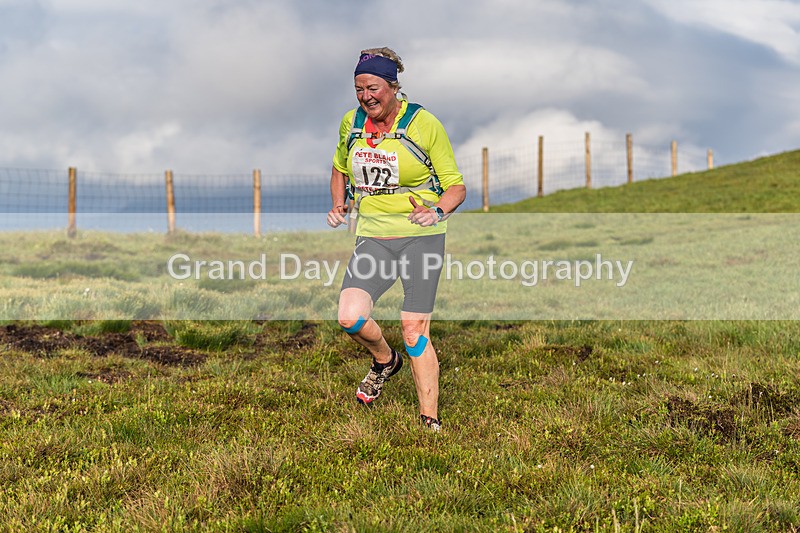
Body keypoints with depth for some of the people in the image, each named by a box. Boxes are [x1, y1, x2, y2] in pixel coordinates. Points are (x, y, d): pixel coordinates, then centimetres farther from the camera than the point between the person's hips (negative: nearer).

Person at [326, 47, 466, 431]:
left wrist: (437, 211, -22)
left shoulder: (424, 124, -6)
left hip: (420, 237, -3)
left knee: (414, 330, -7)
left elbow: (456, 186, -1)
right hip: (372, 238, 3)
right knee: (350, 318, -17)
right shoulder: (351, 123, 6)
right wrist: (338, 205, 8)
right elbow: (340, 168, 26)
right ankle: (385, 360, 17)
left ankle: (430, 421, 7)